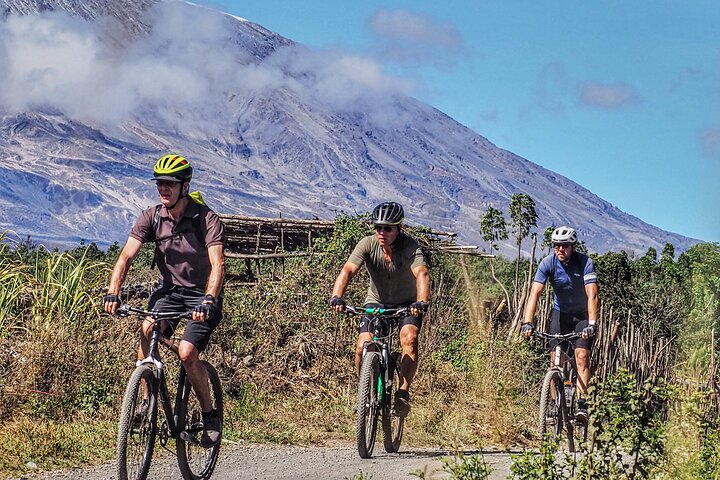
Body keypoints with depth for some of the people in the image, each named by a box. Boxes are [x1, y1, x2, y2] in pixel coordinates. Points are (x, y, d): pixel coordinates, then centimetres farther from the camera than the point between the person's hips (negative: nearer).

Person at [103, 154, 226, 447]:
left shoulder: (206, 219, -19)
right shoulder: (152, 217, -8)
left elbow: (218, 265, -29)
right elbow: (126, 257, -14)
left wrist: (208, 301, -45)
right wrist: (112, 294, -29)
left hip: (202, 294, -4)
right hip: (170, 290, 4)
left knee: (186, 352, -21)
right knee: (147, 329, -26)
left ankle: (210, 416, 0)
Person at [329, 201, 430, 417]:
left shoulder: (410, 246, -23)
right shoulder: (368, 244, -19)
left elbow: (422, 273, -39)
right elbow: (348, 270, -31)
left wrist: (422, 302, -58)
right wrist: (337, 296, -50)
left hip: (407, 303, -1)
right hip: (376, 302, 2)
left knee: (409, 339, -28)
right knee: (363, 347, -17)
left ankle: (403, 391, -17)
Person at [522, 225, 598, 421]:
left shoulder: (585, 262, -25)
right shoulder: (548, 263, -19)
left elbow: (592, 295, -33)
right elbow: (535, 293, -25)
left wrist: (592, 323, -45)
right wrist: (527, 323, -37)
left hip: (583, 315, -2)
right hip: (560, 313, 2)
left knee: (582, 357, -16)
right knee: (556, 359, -6)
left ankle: (582, 405, -17)